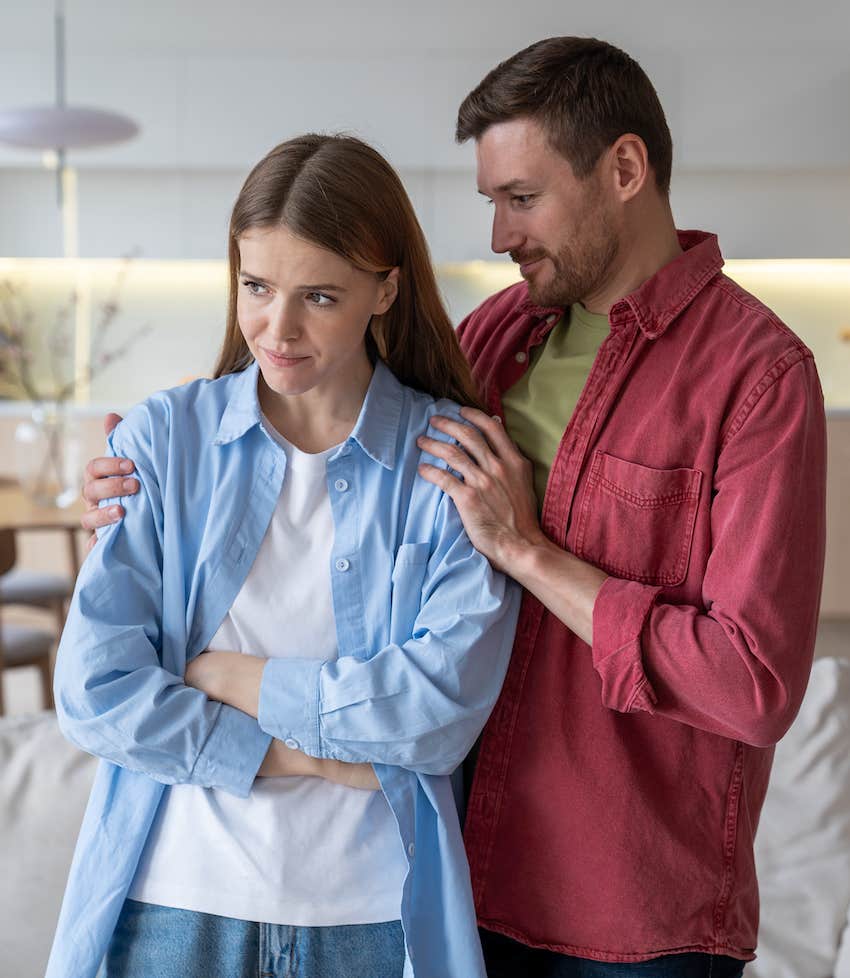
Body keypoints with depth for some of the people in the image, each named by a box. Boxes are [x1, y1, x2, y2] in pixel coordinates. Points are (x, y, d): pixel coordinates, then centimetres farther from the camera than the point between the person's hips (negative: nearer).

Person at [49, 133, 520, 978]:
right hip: (173, 905, 1)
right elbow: (94, 690, -10)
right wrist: (315, 756, -14)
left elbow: (445, 703, -15)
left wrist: (225, 675, -12)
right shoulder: (163, 437, -2)